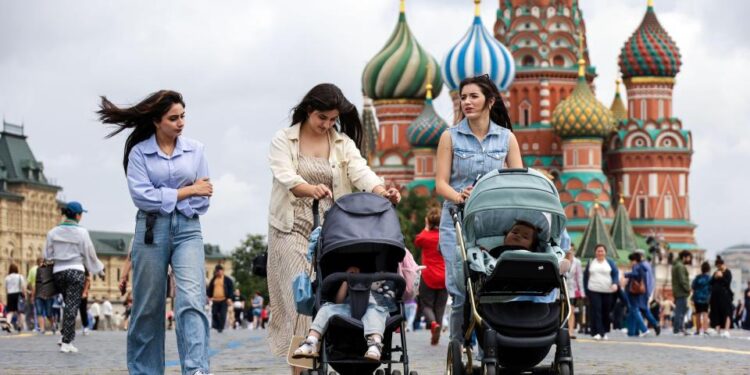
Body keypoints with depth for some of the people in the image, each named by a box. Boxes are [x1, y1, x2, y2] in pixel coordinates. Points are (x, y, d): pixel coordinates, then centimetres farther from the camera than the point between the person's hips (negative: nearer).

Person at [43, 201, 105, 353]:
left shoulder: (53, 232, 4)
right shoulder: (81, 232, -7)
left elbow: (47, 255, 6)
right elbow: (90, 255, -1)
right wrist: (99, 271, 12)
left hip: (58, 271, 4)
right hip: (75, 271, -4)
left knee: (68, 304, 19)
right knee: (72, 306, -3)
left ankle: (67, 337, 17)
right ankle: (66, 342, -7)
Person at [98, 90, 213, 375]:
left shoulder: (195, 150, 10)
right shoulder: (139, 153, 4)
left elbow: (203, 200, 7)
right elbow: (143, 196, -8)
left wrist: (163, 198, -3)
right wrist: (187, 191, -6)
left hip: (187, 230, 0)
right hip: (151, 230, 0)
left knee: (192, 300, -18)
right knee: (148, 308, 4)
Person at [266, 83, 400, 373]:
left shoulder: (343, 143, 10)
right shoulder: (284, 140, 2)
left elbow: (360, 171, -7)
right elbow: (286, 176, -15)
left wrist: (383, 192, -29)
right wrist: (312, 190, -36)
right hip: (293, 229, -2)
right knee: (300, 296, -9)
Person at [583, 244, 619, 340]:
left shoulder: (610, 262, 8)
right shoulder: (590, 263, 12)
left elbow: (616, 273, 1)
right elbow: (585, 276, 15)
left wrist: (615, 283, -18)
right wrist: (585, 290, 10)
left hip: (607, 291, 0)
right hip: (594, 291, 0)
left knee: (606, 311, 1)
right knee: (596, 310, -12)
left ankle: (605, 332, 12)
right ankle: (597, 332, -16)